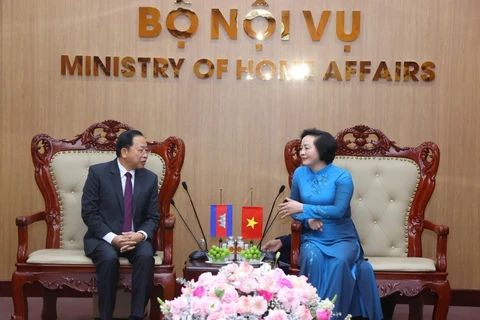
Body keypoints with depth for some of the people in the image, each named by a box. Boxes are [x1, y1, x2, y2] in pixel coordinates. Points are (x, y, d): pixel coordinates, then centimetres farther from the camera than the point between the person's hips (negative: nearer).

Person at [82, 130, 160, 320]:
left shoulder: (150, 178, 4)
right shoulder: (98, 172, -6)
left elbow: (152, 217, 5)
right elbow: (89, 213, -9)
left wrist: (140, 235, -18)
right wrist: (112, 237, -21)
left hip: (136, 238, 2)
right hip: (103, 237, -2)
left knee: (146, 256, -31)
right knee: (109, 258, -34)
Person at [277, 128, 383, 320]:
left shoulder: (342, 176, -9)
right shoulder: (299, 173, 1)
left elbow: (338, 210, -19)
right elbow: (293, 208, 9)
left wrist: (304, 208, -22)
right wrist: (308, 219, -13)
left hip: (342, 238, -2)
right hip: (313, 238, 2)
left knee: (339, 262, -34)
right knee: (312, 259, -33)